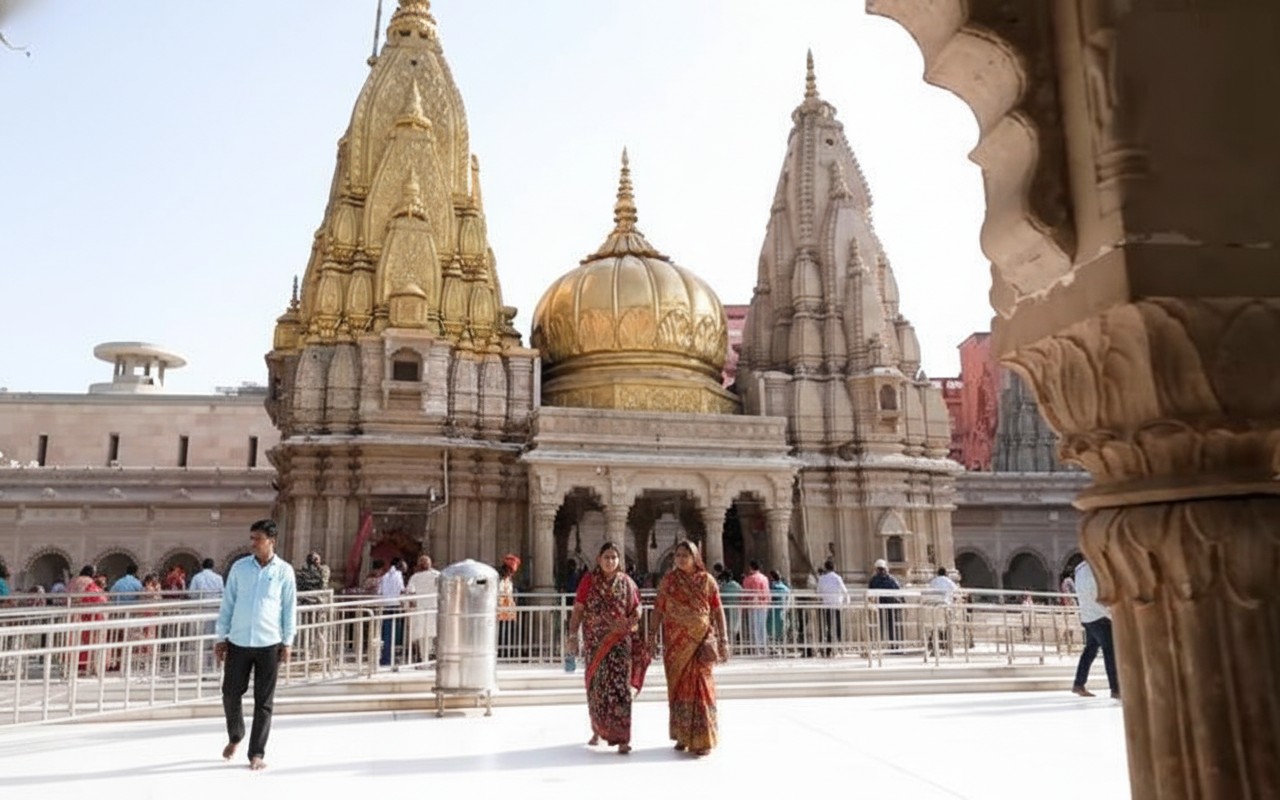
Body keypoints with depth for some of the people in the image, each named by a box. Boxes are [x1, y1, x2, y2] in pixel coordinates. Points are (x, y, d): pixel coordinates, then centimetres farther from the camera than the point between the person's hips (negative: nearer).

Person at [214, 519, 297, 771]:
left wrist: (287, 642, 0)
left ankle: (257, 753, 15)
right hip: (238, 642, 2)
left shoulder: (284, 571, -2)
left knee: (264, 701, 3)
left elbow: (289, 608, 1)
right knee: (230, 694, 8)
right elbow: (227, 604, 7)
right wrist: (220, 637, 5)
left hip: (269, 644, -2)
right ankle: (235, 736, 36)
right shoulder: (239, 567, 2)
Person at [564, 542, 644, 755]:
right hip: (594, 641, 1)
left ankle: (622, 738, -8)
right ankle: (598, 730, 29)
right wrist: (572, 636, -7)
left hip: (619, 641, -1)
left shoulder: (626, 582, 3)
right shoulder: (589, 580, 0)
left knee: (619, 687, -9)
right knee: (596, 686, 11)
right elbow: (577, 610, 0)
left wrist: (633, 621, -13)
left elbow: (636, 608, 8)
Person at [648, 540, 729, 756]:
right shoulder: (667, 581, 4)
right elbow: (658, 609, 5)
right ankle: (683, 735, 19)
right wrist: (652, 635, -3)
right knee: (678, 686, 6)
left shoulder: (706, 580, 1)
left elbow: (718, 611, 1)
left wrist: (723, 641, -4)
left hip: (700, 639, -2)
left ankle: (702, 739, 3)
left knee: (699, 684, -6)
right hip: (675, 641, 2)